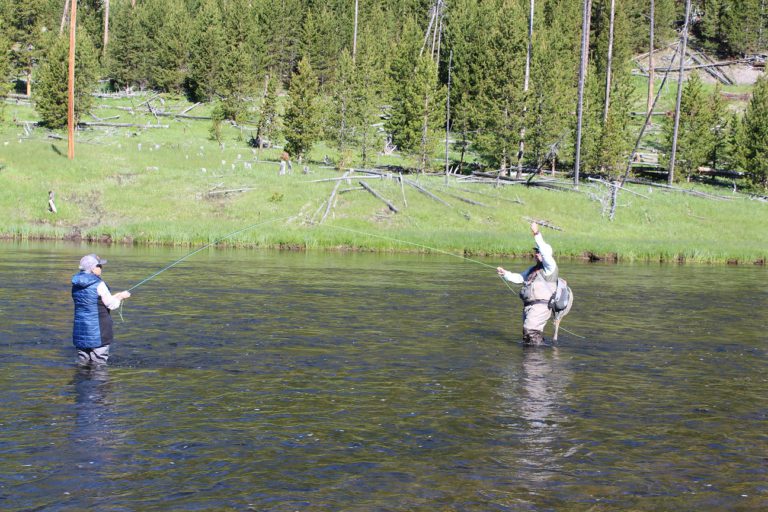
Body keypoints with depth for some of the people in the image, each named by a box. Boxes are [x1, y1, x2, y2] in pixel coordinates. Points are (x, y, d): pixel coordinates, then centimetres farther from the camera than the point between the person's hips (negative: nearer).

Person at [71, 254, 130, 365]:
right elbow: (112, 305, -9)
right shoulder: (99, 284, -16)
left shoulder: (76, 284, 7)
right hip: (98, 330, -7)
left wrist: (116, 296, 20)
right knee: (99, 364, 1)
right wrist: (122, 296, 11)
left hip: (80, 329, 7)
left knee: (82, 362, 13)